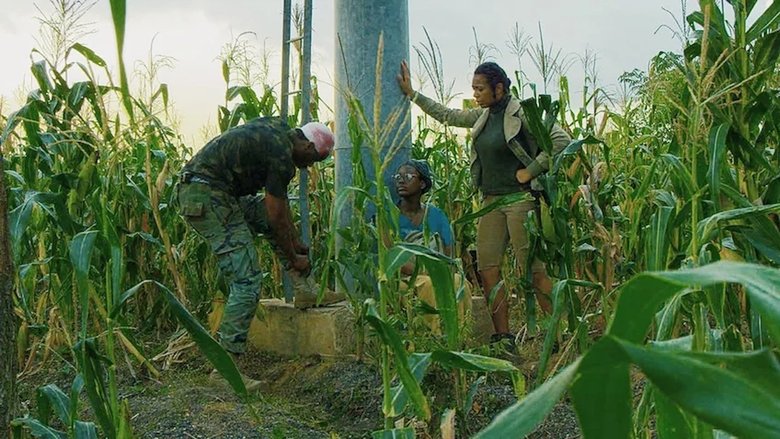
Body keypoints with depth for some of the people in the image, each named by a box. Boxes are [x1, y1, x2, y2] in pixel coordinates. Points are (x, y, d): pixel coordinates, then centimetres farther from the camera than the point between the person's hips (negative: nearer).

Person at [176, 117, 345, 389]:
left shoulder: (277, 132, 16)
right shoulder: (281, 152, -13)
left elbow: (279, 202, 22)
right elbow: (276, 216, -10)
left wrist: (298, 244, 24)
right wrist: (294, 259, 3)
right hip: (207, 196, -11)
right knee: (247, 279, -9)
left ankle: (305, 291, 21)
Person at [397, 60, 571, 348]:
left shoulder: (522, 113, -9)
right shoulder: (483, 116, 13)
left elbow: (561, 141, -15)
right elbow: (447, 115, 25)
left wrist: (531, 171, -14)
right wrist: (411, 93, 26)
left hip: (520, 197, -8)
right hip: (491, 199, 8)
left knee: (532, 269, -7)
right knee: (487, 268, 3)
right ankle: (503, 337, 10)